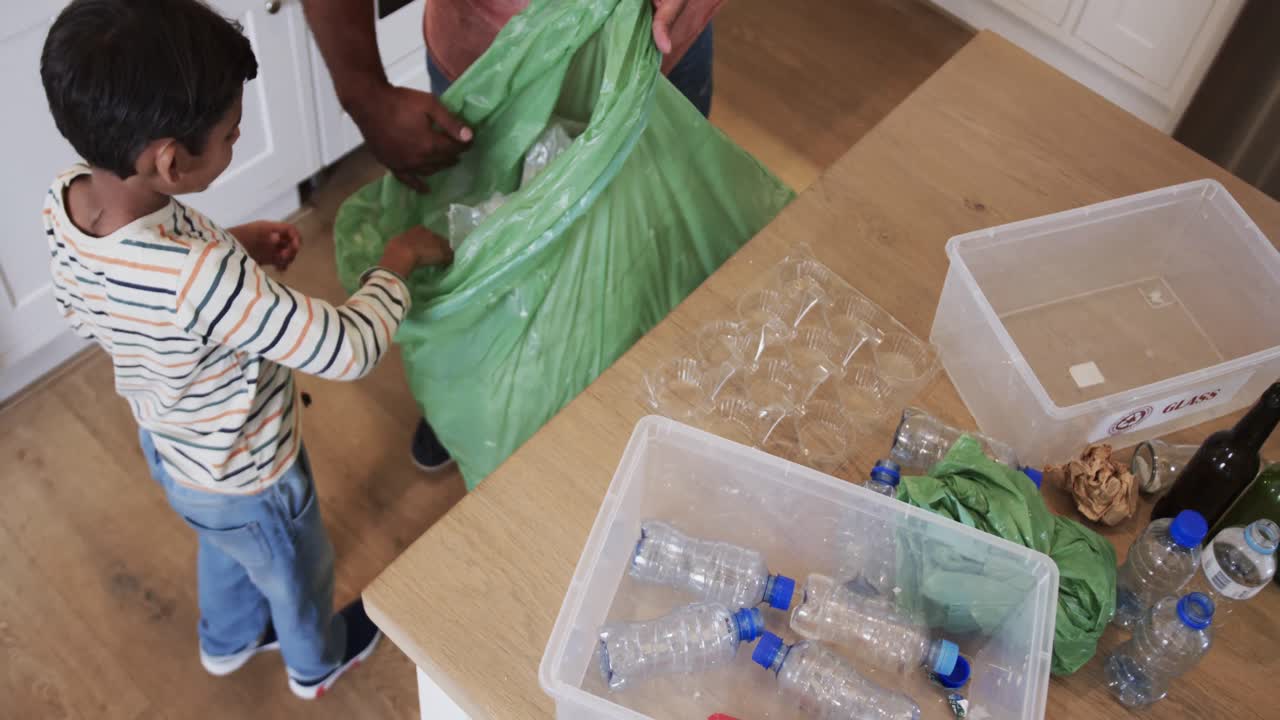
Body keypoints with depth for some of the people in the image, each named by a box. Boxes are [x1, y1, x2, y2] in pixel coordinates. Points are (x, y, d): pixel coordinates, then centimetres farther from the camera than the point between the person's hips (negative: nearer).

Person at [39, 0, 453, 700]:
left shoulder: (64, 203, -22)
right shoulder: (205, 278, -46)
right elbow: (349, 350, -37)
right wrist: (397, 261, -19)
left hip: (167, 442, 6)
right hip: (243, 477, -6)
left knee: (224, 546, 37)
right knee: (296, 571, 28)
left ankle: (228, 641, 67)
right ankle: (318, 662, 60)